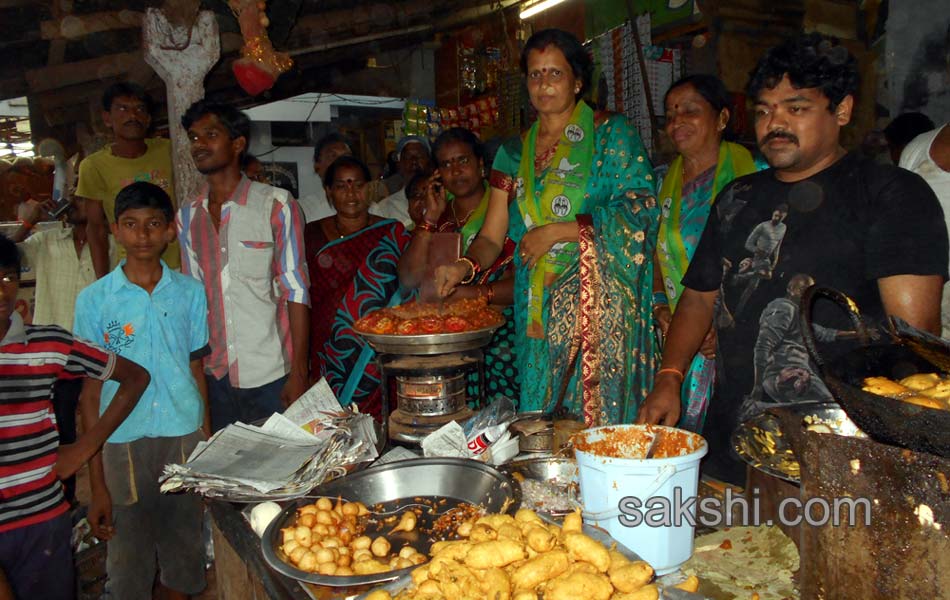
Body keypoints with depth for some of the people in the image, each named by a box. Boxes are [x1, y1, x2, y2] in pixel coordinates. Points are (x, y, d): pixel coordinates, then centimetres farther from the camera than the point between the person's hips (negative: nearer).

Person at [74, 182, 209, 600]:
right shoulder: (94, 300, -4)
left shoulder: (190, 293, 1)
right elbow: (91, 392, -2)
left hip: (184, 439, 1)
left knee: (184, 554, 15)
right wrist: (97, 484, -3)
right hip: (123, 444, -1)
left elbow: (197, 372, 7)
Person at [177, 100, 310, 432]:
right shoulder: (187, 216, 9)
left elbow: (296, 292, -9)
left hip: (271, 376, -4)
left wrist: (299, 373, -12)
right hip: (214, 376, 4)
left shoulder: (276, 205, -6)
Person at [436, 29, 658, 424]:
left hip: (602, 304, -4)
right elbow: (492, 237, 10)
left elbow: (640, 213, -8)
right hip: (538, 312, 4)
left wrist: (555, 232, -12)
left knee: (600, 415, -4)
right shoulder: (516, 153, 14)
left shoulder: (610, 135, 3)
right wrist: (465, 266, -12)